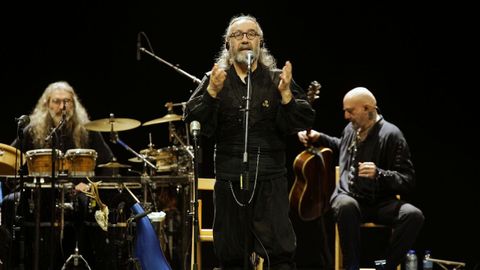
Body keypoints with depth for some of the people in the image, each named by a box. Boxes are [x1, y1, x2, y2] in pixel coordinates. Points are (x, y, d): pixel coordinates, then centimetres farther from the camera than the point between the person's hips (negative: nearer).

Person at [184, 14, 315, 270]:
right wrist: (212, 92, -16)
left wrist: (285, 94, -16)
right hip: (229, 179, 1)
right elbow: (193, 121, -2)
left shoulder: (277, 79, 5)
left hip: (270, 179, -1)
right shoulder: (215, 80, 7)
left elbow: (301, 122, -1)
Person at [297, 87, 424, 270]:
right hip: (349, 198, 2)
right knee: (346, 206, -37)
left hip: (381, 203, -2)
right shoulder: (351, 129, 10)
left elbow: (408, 181, -13)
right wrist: (318, 138, 24)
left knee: (414, 215, -33)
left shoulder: (391, 135, -8)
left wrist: (378, 174, -28)